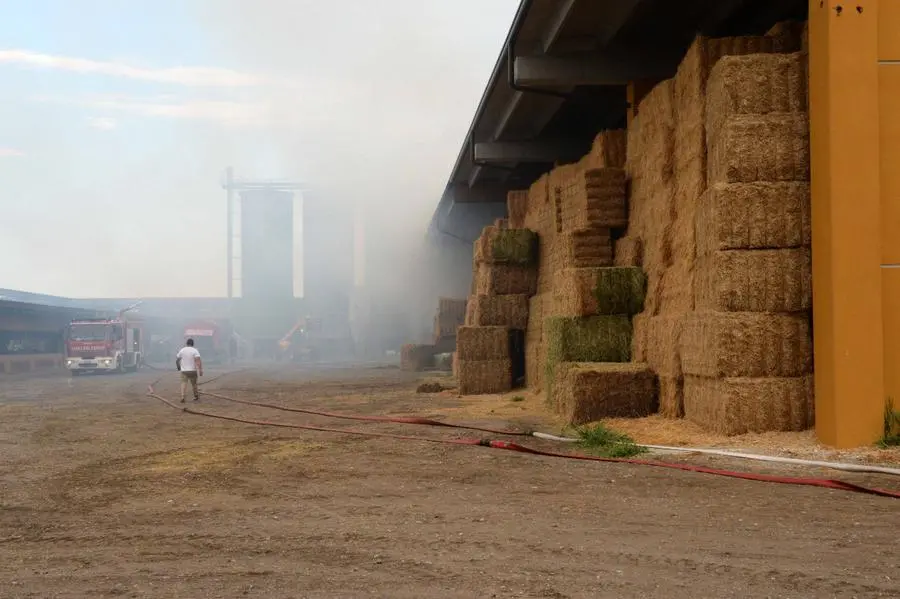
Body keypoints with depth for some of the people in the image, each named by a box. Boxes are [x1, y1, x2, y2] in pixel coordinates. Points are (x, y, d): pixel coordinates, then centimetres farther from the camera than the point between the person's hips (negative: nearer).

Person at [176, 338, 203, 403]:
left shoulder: (182, 350, 3)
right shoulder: (195, 350, -5)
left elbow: (177, 360, 11)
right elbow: (198, 360, -16)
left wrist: (178, 366, 30)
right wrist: (200, 370, -19)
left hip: (184, 371, 0)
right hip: (193, 370, 0)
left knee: (184, 383, -6)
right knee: (194, 383, 14)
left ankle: (182, 397, -24)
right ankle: (196, 397, 28)